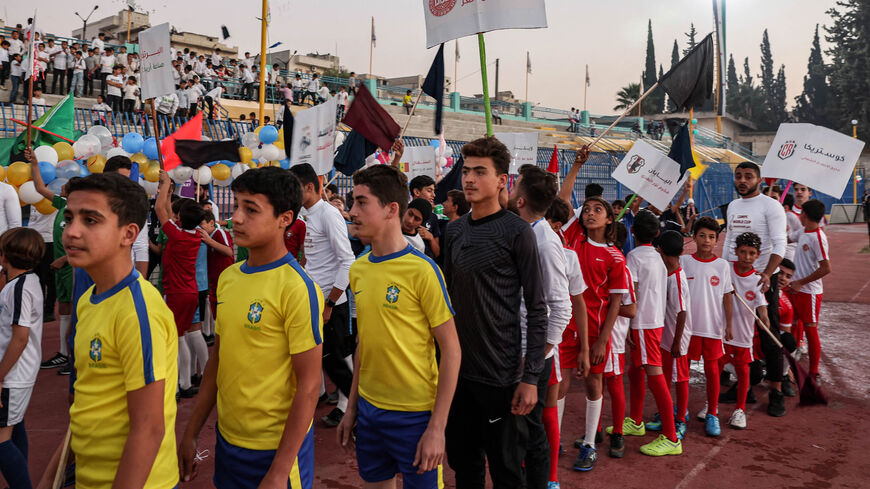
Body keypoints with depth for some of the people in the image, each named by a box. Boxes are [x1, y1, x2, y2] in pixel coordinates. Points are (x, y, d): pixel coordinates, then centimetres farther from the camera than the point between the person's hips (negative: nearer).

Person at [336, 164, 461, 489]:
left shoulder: (421, 270, -16)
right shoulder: (358, 269, 3)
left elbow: (451, 351, -14)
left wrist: (437, 427, -16)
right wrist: (352, 406, 14)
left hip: (415, 414, -6)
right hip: (369, 408, 6)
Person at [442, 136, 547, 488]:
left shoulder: (516, 232, -10)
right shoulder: (454, 230, 7)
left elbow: (536, 310, -11)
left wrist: (530, 377, -15)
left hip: (500, 374, -5)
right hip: (456, 368, 6)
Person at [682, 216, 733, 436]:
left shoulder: (722, 265, 0)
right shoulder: (684, 261, -2)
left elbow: (727, 296, 4)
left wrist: (729, 324, 2)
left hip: (713, 327, 0)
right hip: (687, 325, 0)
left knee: (712, 370, 5)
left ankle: (712, 414, 18)